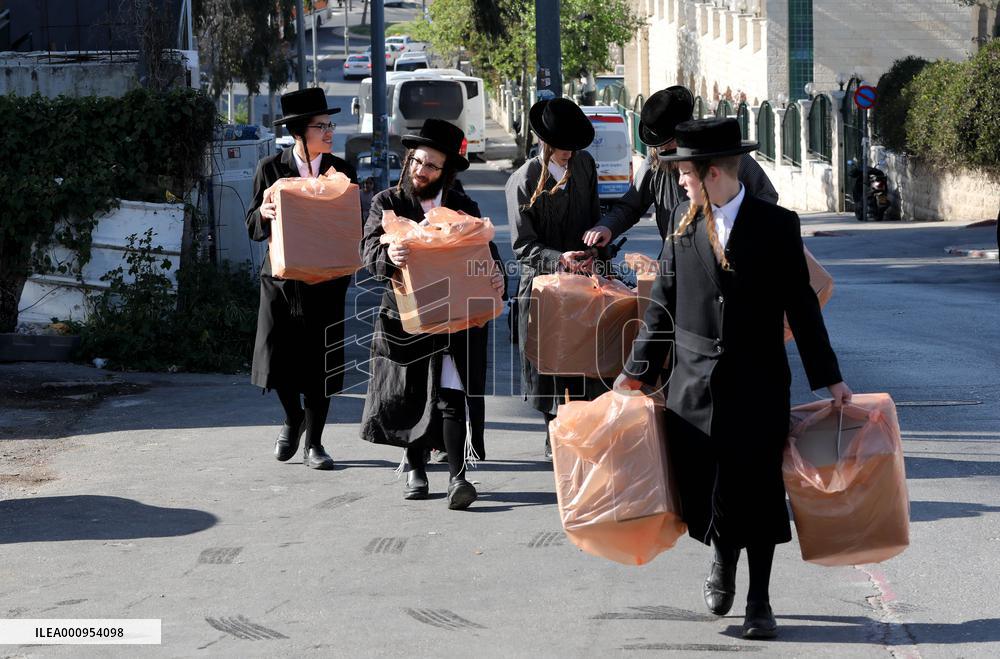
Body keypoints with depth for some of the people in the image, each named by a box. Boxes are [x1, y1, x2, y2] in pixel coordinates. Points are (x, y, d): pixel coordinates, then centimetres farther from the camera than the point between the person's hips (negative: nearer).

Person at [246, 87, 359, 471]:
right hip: (281, 278, -1)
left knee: (321, 363, 1)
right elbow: (253, 227, 0)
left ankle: (313, 443, 14)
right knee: (277, 357, -3)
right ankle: (293, 418, 27)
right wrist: (264, 213, -22)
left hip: (326, 280, 1)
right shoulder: (271, 168, -1)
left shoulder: (342, 170, 4)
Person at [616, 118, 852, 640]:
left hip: (757, 383, -2)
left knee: (757, 493, -1)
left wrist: (829, 378, 0)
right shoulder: (682, 222, 5)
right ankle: (723, 560, 35)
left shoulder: (777, 225, -3)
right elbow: (664, 303, 11)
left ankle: (758, 602, 11)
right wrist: (638, 370, 9)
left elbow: (800, 304, 0)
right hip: (696, 382, 2)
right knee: (702, 487, 5)